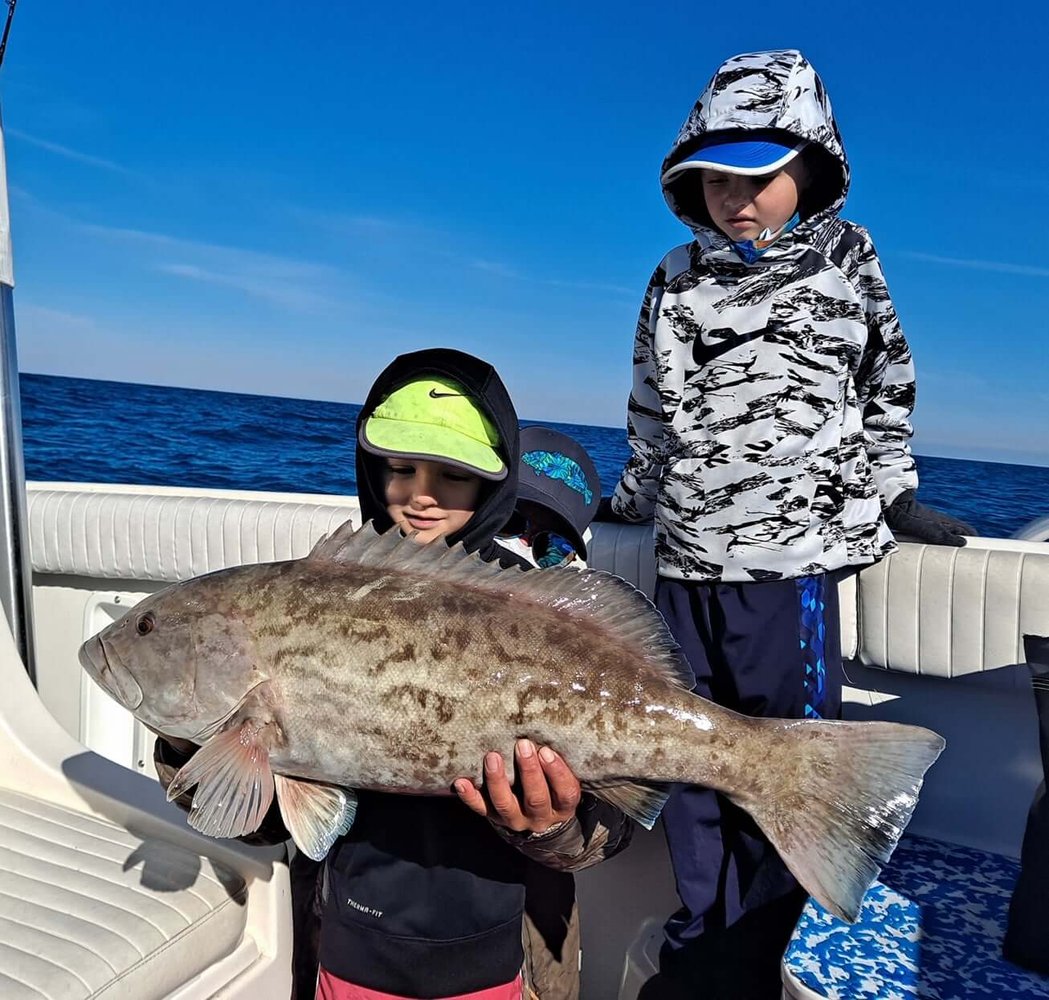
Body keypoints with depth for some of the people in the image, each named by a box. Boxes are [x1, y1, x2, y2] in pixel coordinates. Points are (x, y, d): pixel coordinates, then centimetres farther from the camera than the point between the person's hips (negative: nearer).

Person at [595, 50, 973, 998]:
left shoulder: (845, 258, 4)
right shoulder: (676, 279, 9)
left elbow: (886, 388, 12)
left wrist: (892, 494, 12)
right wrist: (630, 500, 21)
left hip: (794, 553, -3)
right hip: (687, 560, 3)